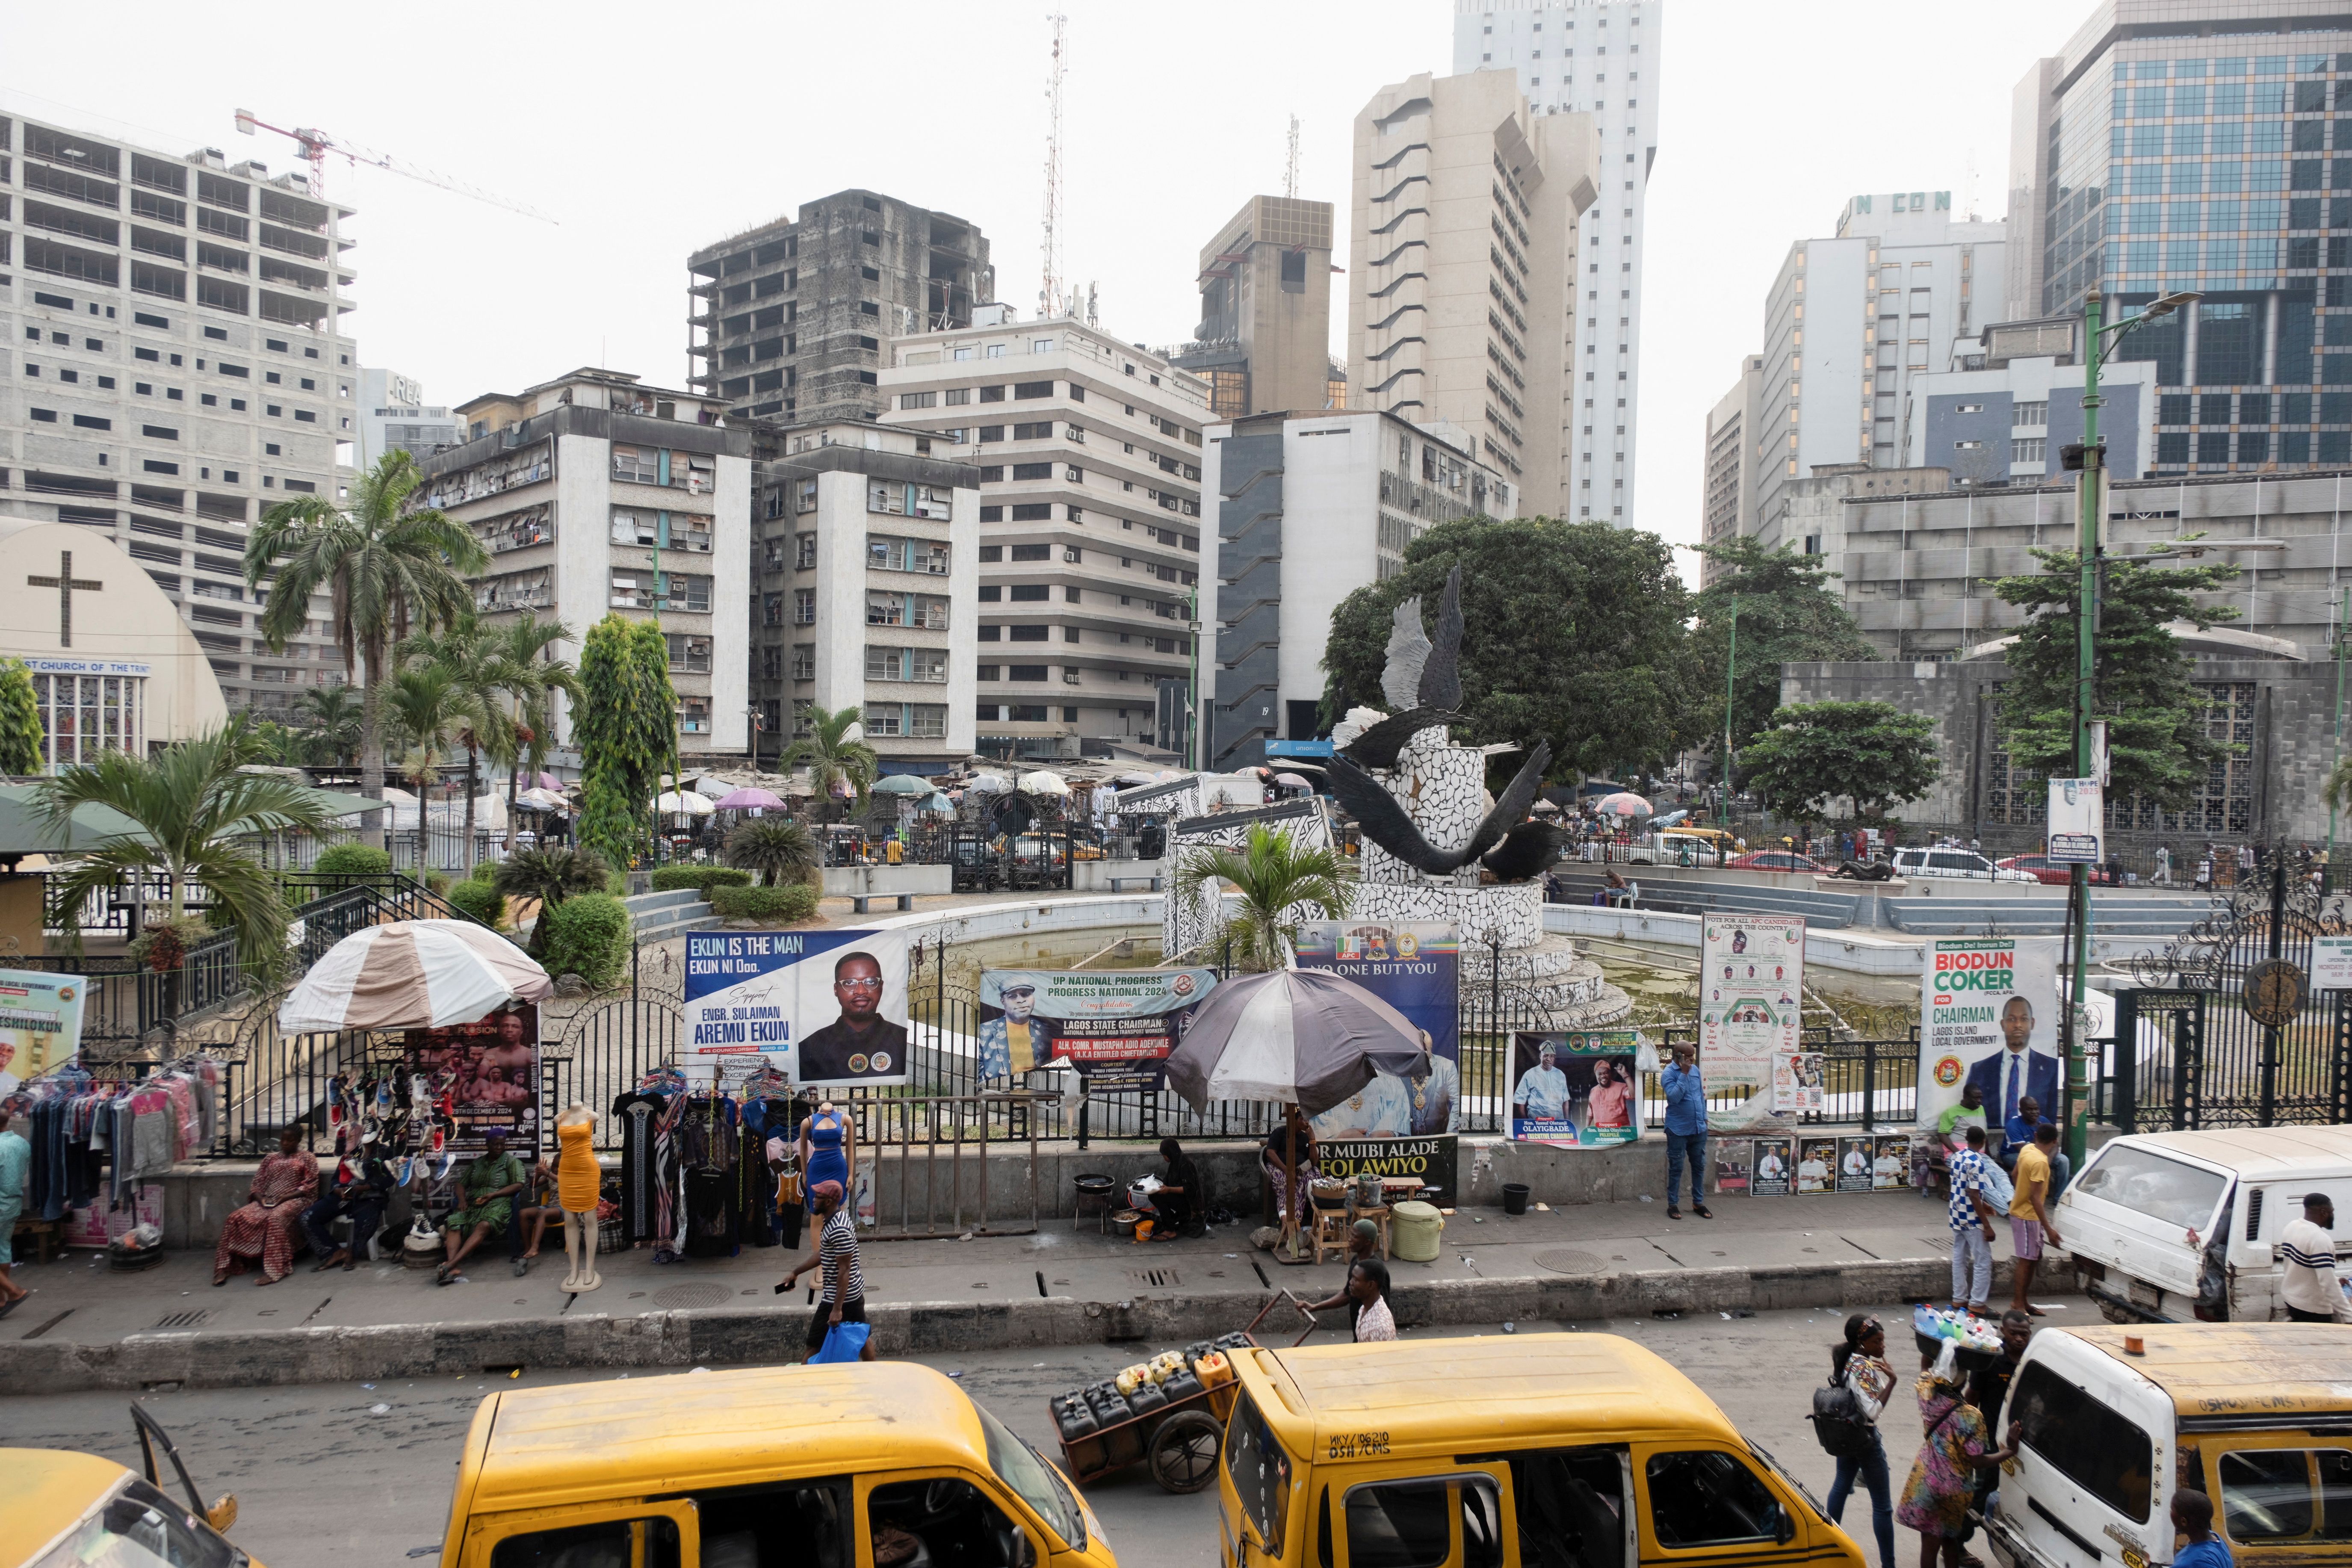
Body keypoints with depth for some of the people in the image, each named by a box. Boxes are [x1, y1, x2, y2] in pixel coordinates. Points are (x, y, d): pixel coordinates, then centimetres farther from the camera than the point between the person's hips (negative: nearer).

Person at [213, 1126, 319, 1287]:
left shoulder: (307, 1158, 9)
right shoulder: (271, 1159, 23)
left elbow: (309, 1186, -1)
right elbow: (258, 1183, 17)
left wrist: (285, 1197, -13)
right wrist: (261, 1198, -5)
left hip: (293, 1201, -5)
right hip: (267, 1202, 5)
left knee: (275, 1219, -38)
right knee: (236, 1217, -21)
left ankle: (273, 1271, -41)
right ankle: (224, 1267, -21)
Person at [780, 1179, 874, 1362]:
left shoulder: (839, 1230, -25)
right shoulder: (834, 1220, 7)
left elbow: (844, 1270, -25)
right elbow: (822, 1254, 20)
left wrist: (837, 1309, -24)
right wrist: (796, 1273, 23)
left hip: (839, 1295, -10)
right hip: (855, 1292, 10)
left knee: (816, 1344, 2)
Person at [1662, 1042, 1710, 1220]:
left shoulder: (1695, 1069, 7)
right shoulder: (1669, 1074, -13)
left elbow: (1701, 1094, 17)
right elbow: (1674, 1097, -27)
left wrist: (1704, 1116, 16)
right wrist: (1684, 1074, -26)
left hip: (1699, 1129, 6)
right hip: (1678, 1130, -6)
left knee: (1699, 1166, 12)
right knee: (1676, 1168, 3)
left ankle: (1698, 1203, 22)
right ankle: (1673, 1204, 12)